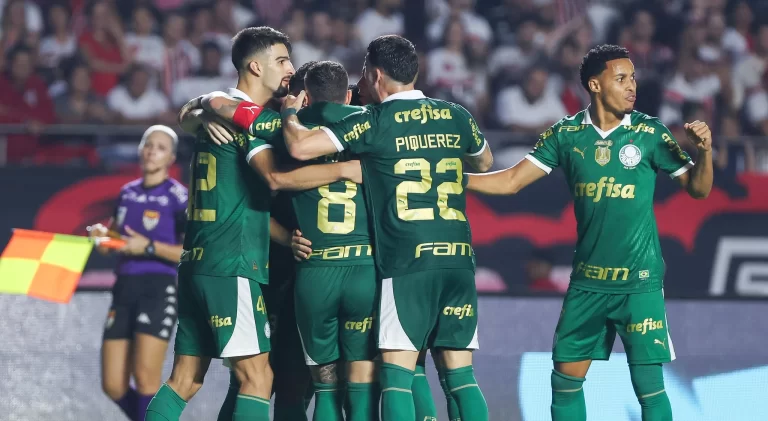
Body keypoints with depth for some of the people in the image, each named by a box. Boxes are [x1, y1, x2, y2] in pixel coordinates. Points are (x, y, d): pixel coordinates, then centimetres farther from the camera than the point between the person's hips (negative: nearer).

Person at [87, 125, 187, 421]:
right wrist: (102, 234, 4)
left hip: (159, 288, -6)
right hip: (124, 288, 6)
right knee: (113, 386, 0)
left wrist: (149, 247, -17)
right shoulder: (127, 193, 14)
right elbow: (115, 235, 28)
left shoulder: (177, 196, -4)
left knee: (145, 376, -17)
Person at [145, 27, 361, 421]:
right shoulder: (253, 117, -11)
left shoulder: (212, 111, 14)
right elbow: (277, 176, -25)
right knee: (257, 377, -8)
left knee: (185, 379, 10)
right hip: (233, 266, -9)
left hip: (196, 262, 9)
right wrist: (346, 168, -21)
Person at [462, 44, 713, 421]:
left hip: (639, 281, -3)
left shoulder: (649, 133, -4)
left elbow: (698, 189, 0)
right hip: (586, 280, 3)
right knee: (565, 378, 8)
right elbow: (510, 182, 4)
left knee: (648, 385, -6)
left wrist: (704, 152, -20)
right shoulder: (566, 134, 1)